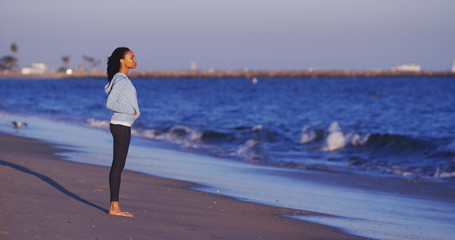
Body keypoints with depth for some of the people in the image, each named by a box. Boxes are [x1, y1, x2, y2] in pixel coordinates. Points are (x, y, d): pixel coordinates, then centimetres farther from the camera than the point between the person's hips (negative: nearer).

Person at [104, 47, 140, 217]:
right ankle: (114, 207, -4)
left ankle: (114, 206, 13)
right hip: (121, 125, -10)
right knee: (118, 166, -7)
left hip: (122, 125, 10)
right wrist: (130, 111, -14)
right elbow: (109, 104, -21)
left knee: (118, 166, 10)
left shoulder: (120, 78, 14)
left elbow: (107, 89, 32)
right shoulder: (121, 79, -15)